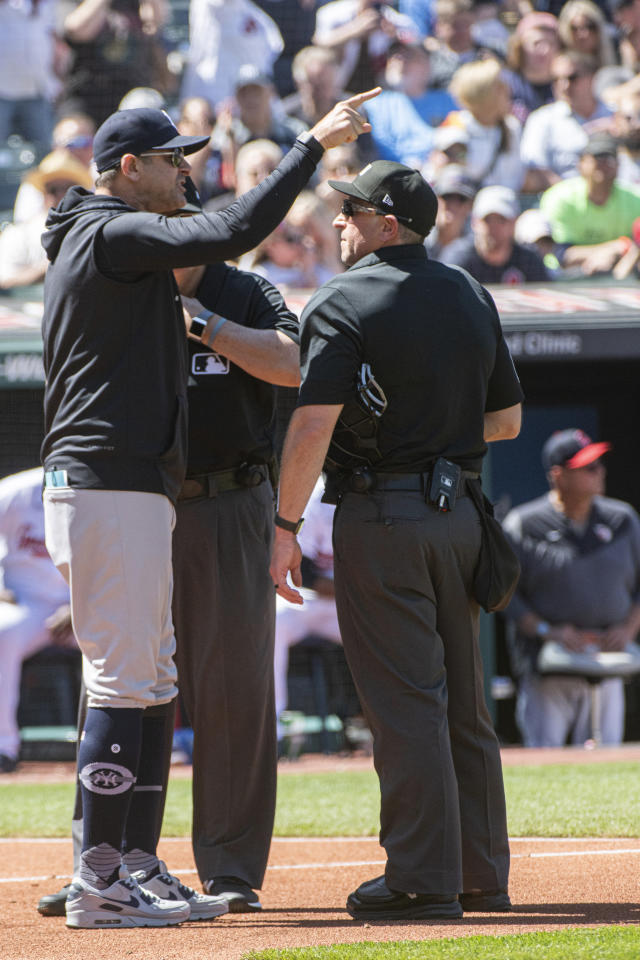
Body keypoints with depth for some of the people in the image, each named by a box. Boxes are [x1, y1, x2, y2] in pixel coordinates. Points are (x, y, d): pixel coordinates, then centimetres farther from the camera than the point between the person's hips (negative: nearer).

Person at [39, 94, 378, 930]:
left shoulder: (86, 246, 21)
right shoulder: (111, 236, -10)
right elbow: (232, 233, -22)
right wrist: (313, 146, -17)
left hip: (135, 495, 11)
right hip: (110, 491, -11)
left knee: (153, 691, 12)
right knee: (124, 685, -10)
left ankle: (137, 866, 14)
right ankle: (98, 881, -10)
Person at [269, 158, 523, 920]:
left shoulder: (343, 304, -10)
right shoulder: (471, 298, 11)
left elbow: (313, 424, -20)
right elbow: (507, 419, 16)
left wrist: (285, 528, -16)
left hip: (380, 514, -7)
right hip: (458, 508, 7)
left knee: (402, 701, -6)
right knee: (461, 703, 13)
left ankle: (423, 878, -7)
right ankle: (481, 874, 17)